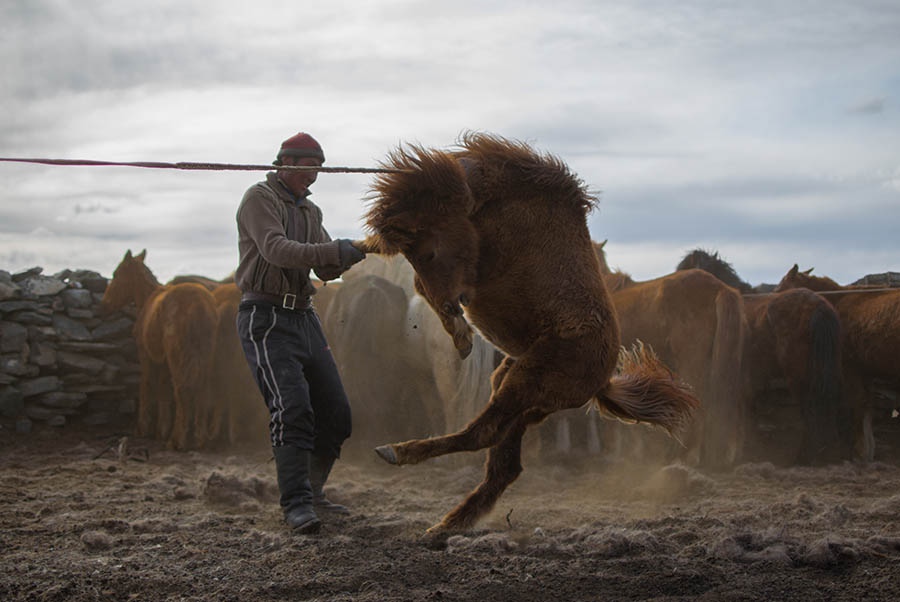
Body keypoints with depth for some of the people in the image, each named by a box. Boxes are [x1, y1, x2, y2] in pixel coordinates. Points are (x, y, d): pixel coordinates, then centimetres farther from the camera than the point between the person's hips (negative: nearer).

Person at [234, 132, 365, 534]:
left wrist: (343, 257, -10)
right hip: (265, 319, -8)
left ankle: (311, 491, 18)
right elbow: (276, 250, -22)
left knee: (335, 413, 5)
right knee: (292, 409, -21)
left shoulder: (309, 211, 19)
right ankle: (297, 505, -22)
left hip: (303, 318, 8)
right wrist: (333, 250, -31)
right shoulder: (260, 198, -6)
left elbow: (326, 270, 13)